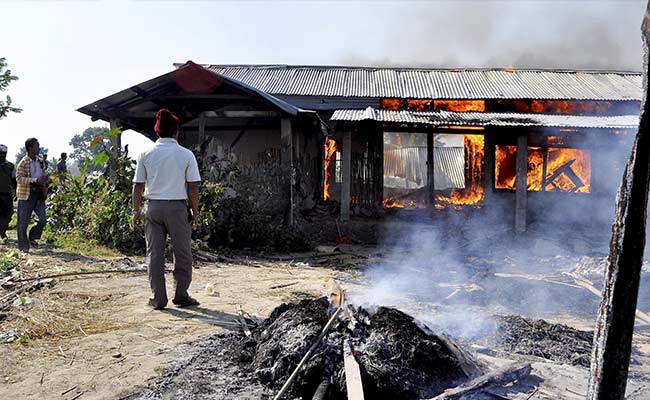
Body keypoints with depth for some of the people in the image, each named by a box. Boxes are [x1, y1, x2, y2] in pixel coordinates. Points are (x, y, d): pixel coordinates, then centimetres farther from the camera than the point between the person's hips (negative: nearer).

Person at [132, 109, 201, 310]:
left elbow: (137, 185, 3)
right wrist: (195, 211, 5)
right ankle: (181, 295, 11)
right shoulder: (186, 155, -3)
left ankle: (158, 298, 12)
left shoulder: (146, 154, 3)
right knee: (182, 253, 9)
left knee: (154, 254, 8)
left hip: (154, 207, 2)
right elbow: (193, 187, -3)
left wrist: (137, 211, 11)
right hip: (177, 207, -2)